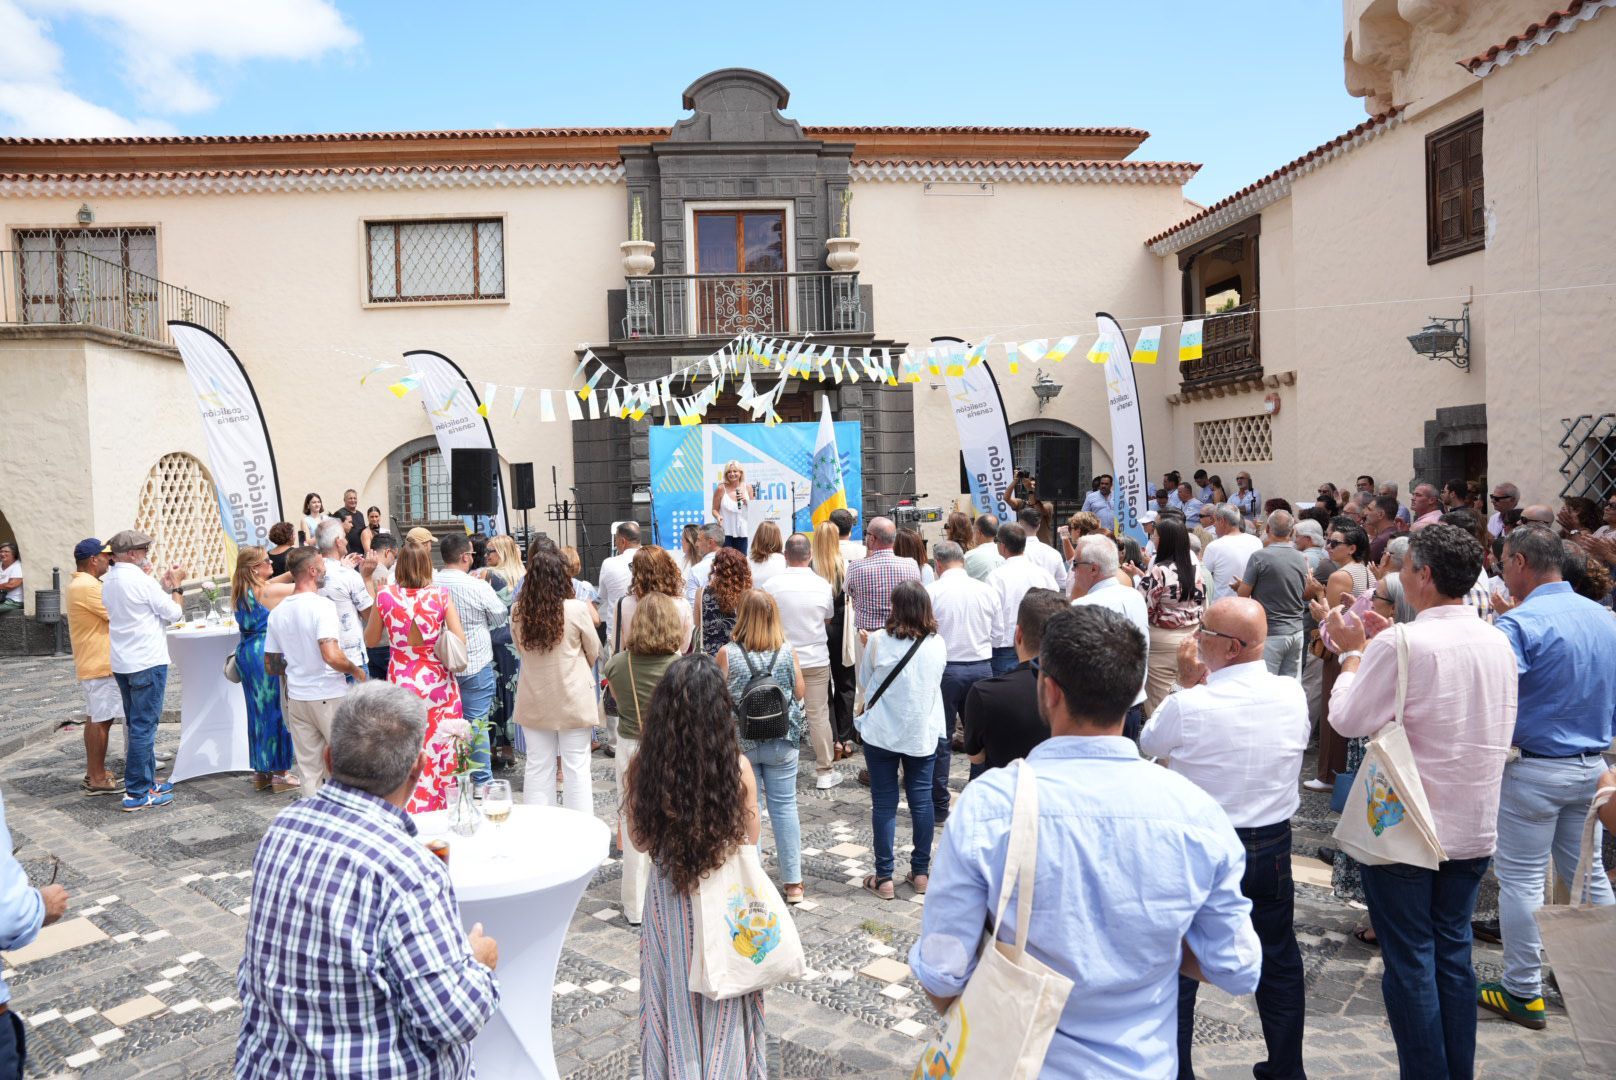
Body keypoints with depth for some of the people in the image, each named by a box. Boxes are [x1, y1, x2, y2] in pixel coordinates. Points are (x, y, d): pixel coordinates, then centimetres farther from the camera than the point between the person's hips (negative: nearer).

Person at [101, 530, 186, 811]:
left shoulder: (108, 582, 10)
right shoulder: (140, 579, -16)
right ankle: (137, 793, -1)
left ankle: (146, 782, 25)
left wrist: (163, 583, 13)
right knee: (144, 727, -4)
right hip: (147, 662, -9)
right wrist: (175, 585, 2)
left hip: (121, 662, 9)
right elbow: (174, 614, -11)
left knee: (136, 725, 16)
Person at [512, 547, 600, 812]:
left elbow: (520, 650, 9)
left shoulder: (518, 611, -8)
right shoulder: (576, 609, -16)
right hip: (573, 699, -3)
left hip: (533, 701, 3)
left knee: (538, 767, 12)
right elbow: (594, 651, -1)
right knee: (576, 768, 7)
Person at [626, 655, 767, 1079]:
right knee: (722, 1002, 20)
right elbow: (750, 839, -6)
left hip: (668, 897, 1)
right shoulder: (737, 766, -21)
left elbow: (639, 839, -3)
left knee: (675, 997, 22)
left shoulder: (644, 764, -17)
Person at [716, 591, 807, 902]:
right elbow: (799, 693, 0)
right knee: (784, 807, 10)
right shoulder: (787, 651, -8)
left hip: (740, 743, -1)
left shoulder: (726, 654, -13)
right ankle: (792, 882, 17)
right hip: (782, 742, 1)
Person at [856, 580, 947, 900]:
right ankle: (921, 873, 22)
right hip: (923, 733, 2)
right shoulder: (938, 644, -6)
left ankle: (884, 877, 12)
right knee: (922, 800, 13)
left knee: (884, 804, 6)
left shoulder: (878, 640, -14)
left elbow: (864, 681, 1)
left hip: (882, 733, -2)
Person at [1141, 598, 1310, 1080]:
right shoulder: (1293, 695, -9)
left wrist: (1189, 683, -1)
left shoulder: (1190, 704, -23)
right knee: (1279, 961, 21)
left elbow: (1148, 742, -5)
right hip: (1273, 845, 5)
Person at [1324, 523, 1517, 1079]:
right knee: (1454, 951, 18)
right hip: (1474, 825, 7)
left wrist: (1352, 651, 1)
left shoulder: (1402, 644, -21)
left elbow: (1348, 718, -15)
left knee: (1410, 961, 5)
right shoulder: (1498, 643, 1)